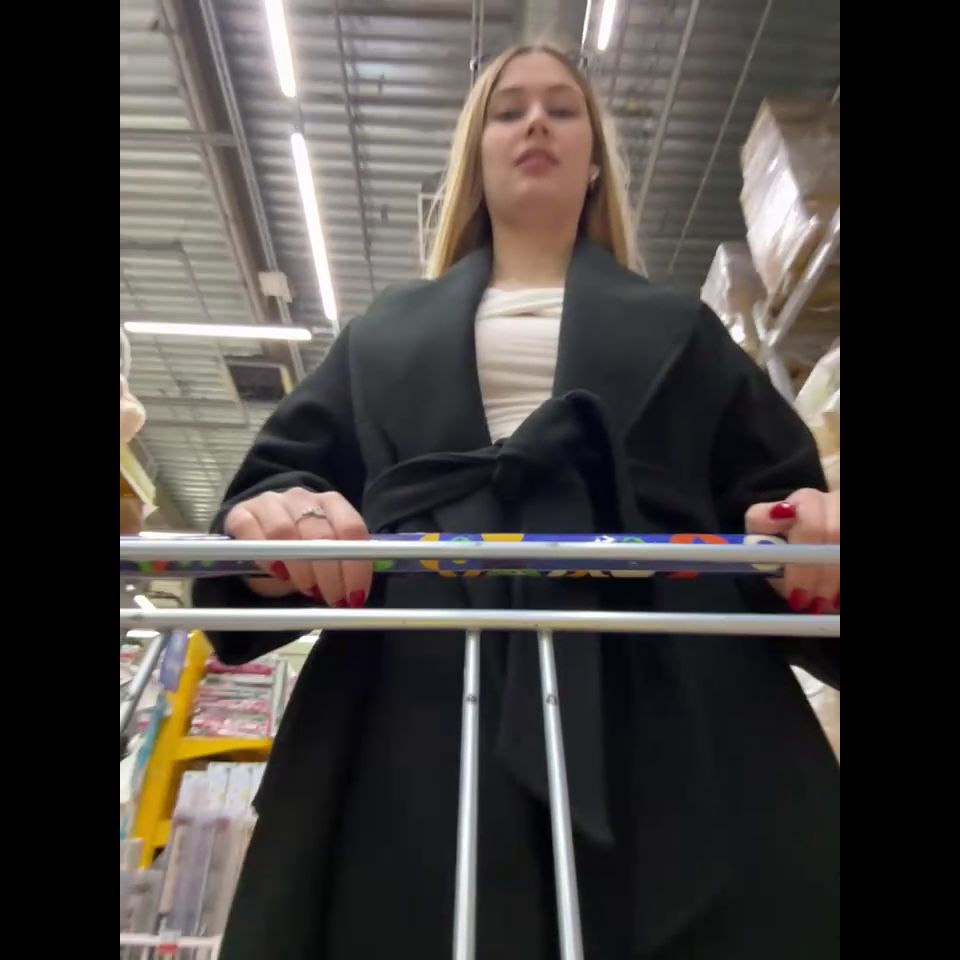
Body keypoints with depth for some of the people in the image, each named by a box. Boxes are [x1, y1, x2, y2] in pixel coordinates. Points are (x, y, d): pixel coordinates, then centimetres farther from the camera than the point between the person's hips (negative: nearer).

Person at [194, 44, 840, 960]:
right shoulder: (386, 331, 23)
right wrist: (274, 516, -12)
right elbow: (279, 474, 13)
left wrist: (814, 535, -12)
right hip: (416, 702, 1)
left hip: (666, 703, 1)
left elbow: (779, 496, 13)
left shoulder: (683, 333, 23)